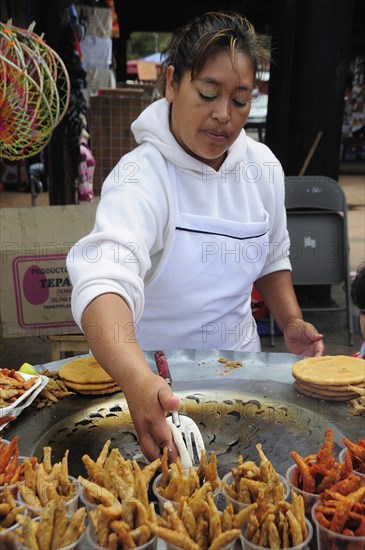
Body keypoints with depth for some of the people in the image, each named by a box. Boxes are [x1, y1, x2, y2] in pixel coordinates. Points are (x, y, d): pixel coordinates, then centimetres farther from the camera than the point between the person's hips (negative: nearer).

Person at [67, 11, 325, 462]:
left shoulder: (262, 166, -4)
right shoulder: (141, 176, -24)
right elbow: (104, 280, -41)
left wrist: (291, 322, -2)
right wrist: (139, 380, -57)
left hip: (239, 363, 5)